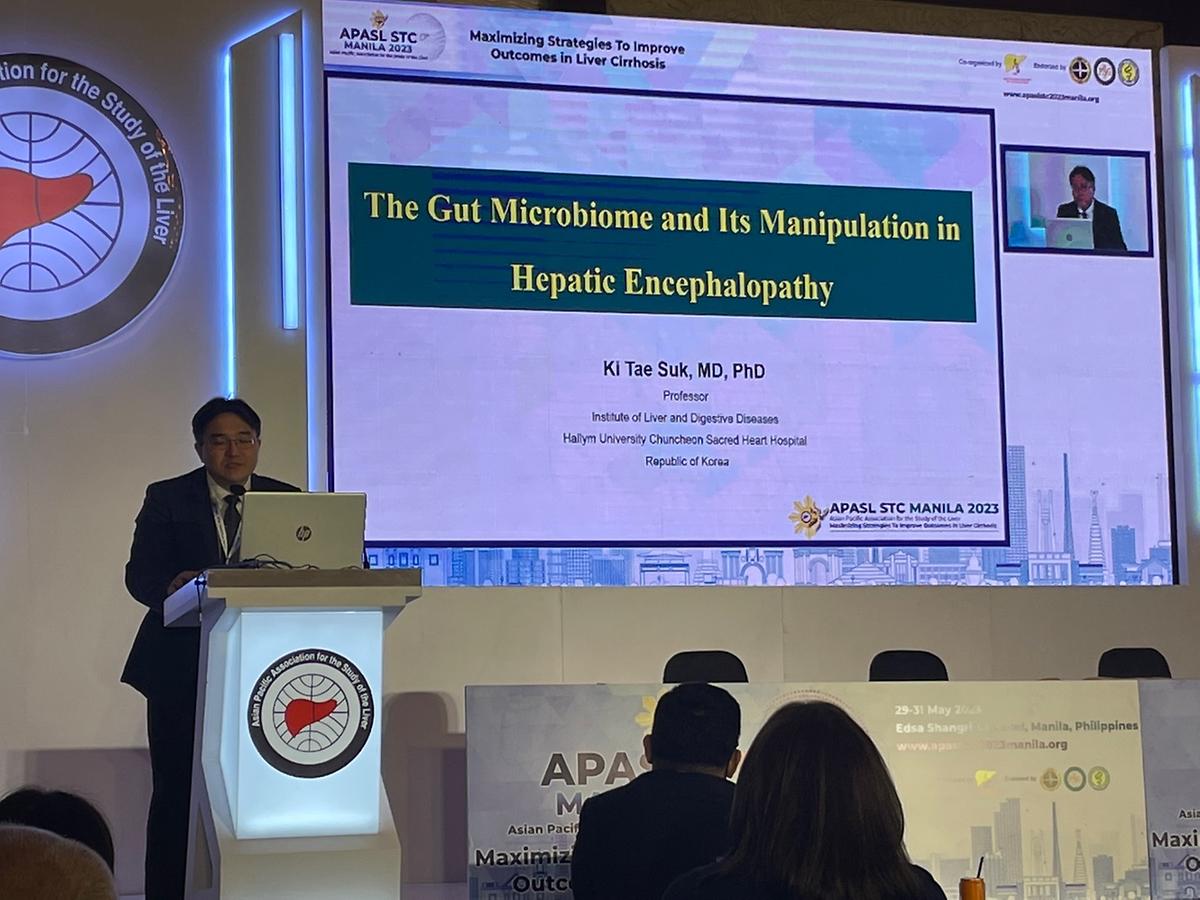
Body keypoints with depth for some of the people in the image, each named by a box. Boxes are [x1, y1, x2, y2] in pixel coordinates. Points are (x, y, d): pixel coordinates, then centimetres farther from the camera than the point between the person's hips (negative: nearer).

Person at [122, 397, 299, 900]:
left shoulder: (287, 501, 12)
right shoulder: (166, 499, 6)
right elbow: (140, 574, -3)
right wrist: (175, 586, -26)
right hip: (183, 667, -1)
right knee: (175, 792, -1)